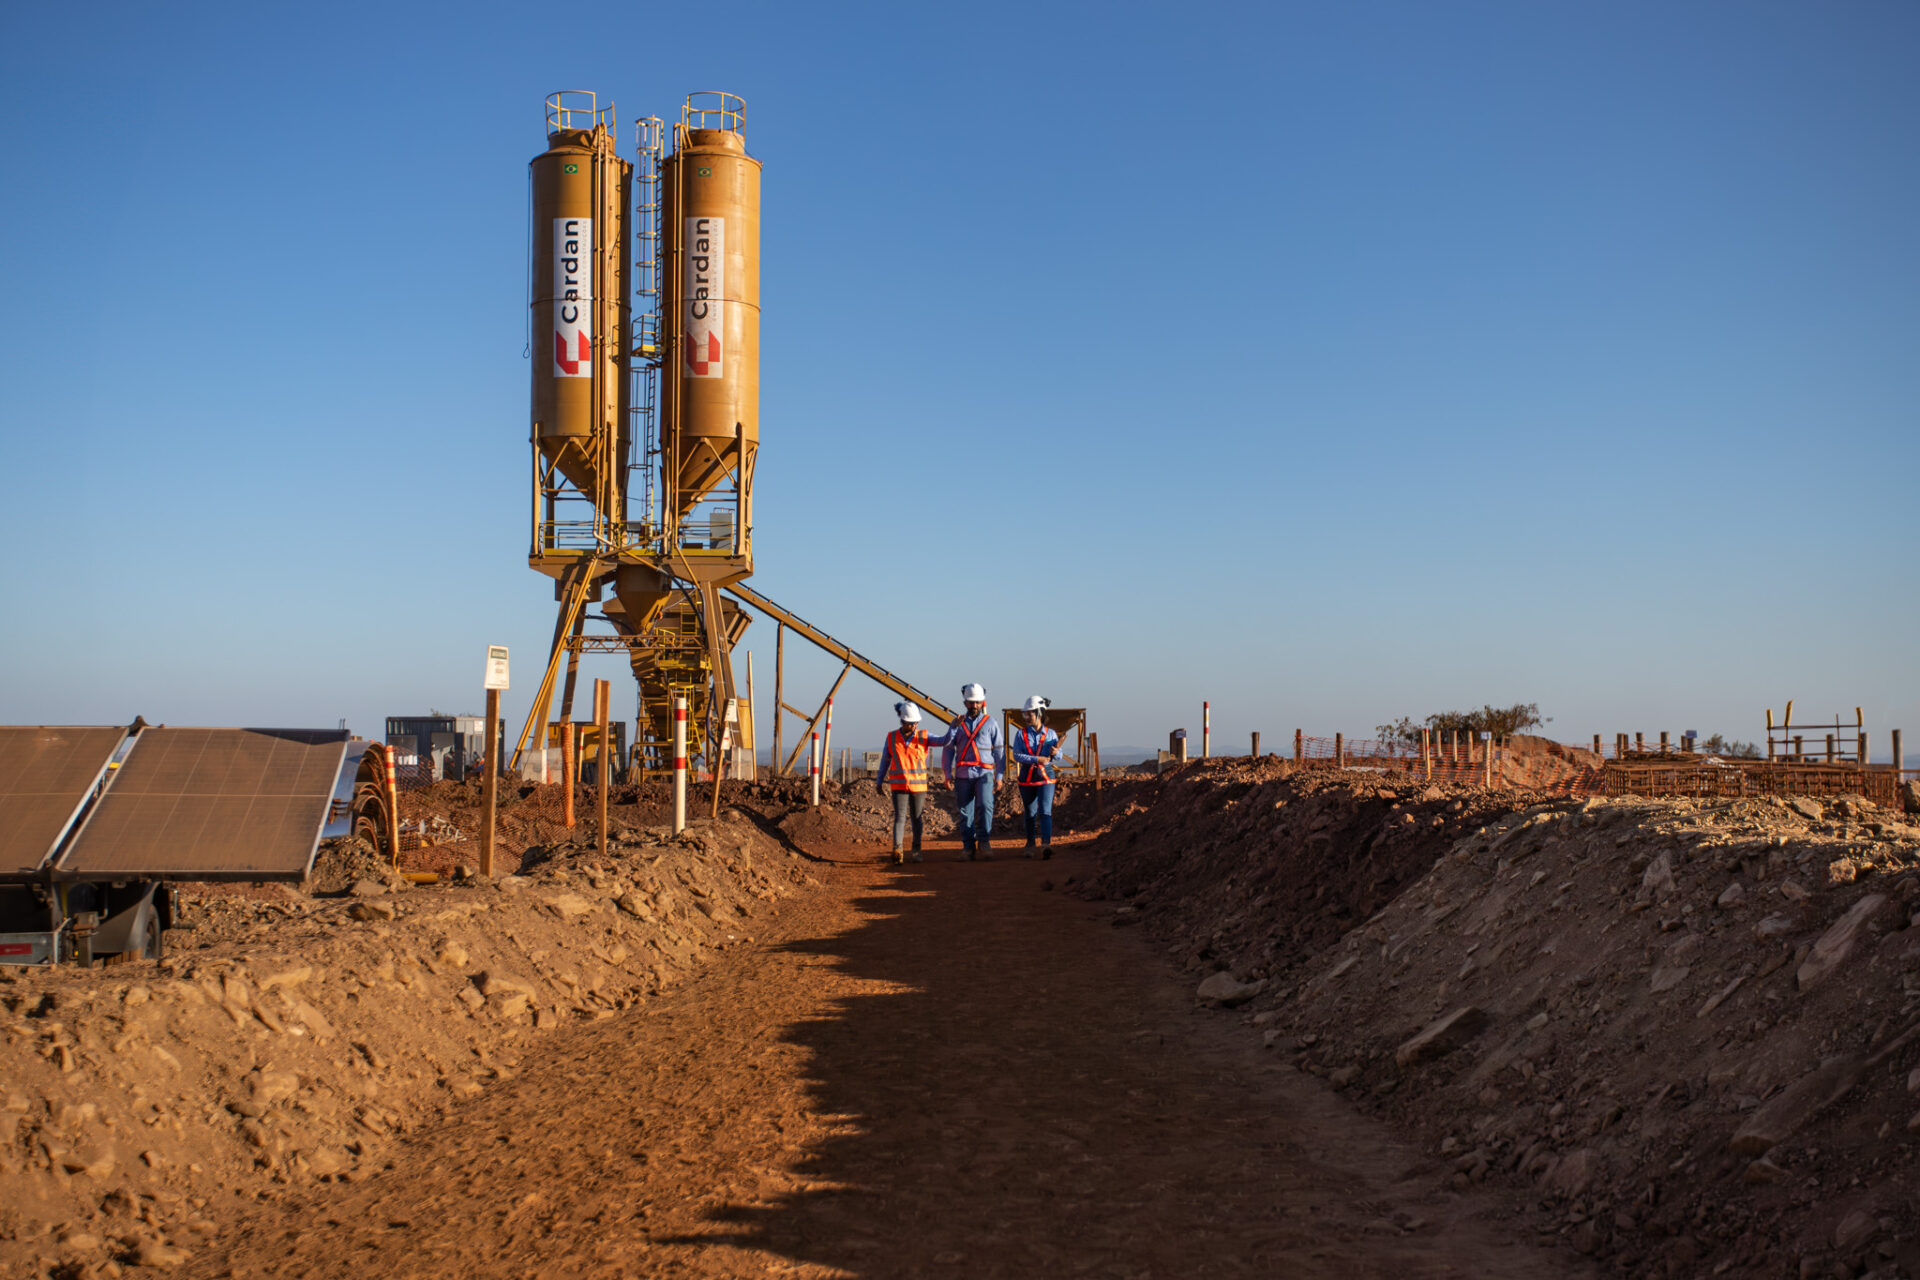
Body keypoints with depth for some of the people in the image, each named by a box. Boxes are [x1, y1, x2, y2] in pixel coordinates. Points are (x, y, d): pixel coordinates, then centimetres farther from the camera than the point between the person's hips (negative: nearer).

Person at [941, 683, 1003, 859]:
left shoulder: (991, 723, 9)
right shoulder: (957, 724, 13)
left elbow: (999, 751, 8)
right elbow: (947, 749, 12)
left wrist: (999, 776, 0)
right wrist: (948, 774, 2)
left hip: (984, 773, -2)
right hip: (963, 774, 2)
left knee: (985, 805, -21)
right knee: (965, 812, 2)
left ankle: (984, 841, -15)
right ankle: (968, 847, 8)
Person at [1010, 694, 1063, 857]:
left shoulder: (1050, 734, 4)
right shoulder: (1021, 733, 1)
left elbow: (1059, 754, 13)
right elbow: (1016, 755, -8)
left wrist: (1055, 752, -11)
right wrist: (1037, 759, -19)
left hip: (1046, 777, -1)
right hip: (1027, 776, 1)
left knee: (1045, 811, -14)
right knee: (1030, 813, 9)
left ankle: (1046, 845, -24)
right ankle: (1030, 844, 25)